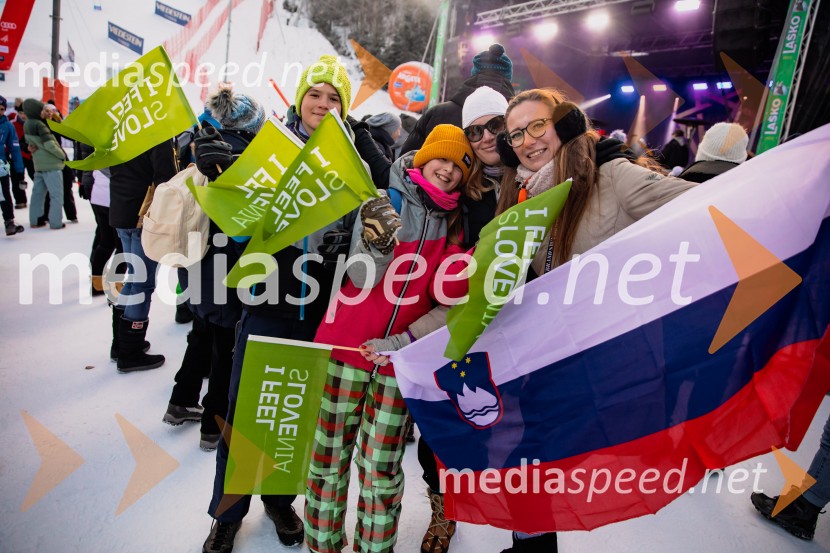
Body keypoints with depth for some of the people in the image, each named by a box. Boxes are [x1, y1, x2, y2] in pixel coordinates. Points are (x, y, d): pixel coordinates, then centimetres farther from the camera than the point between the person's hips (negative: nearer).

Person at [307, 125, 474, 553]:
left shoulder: (454, 224, 5)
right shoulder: (385, 200, -5)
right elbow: (361, 278, -12)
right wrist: (378, 244, -32)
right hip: (346, 344, -1)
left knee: (382, 468, 8)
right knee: (329, 455, 9)